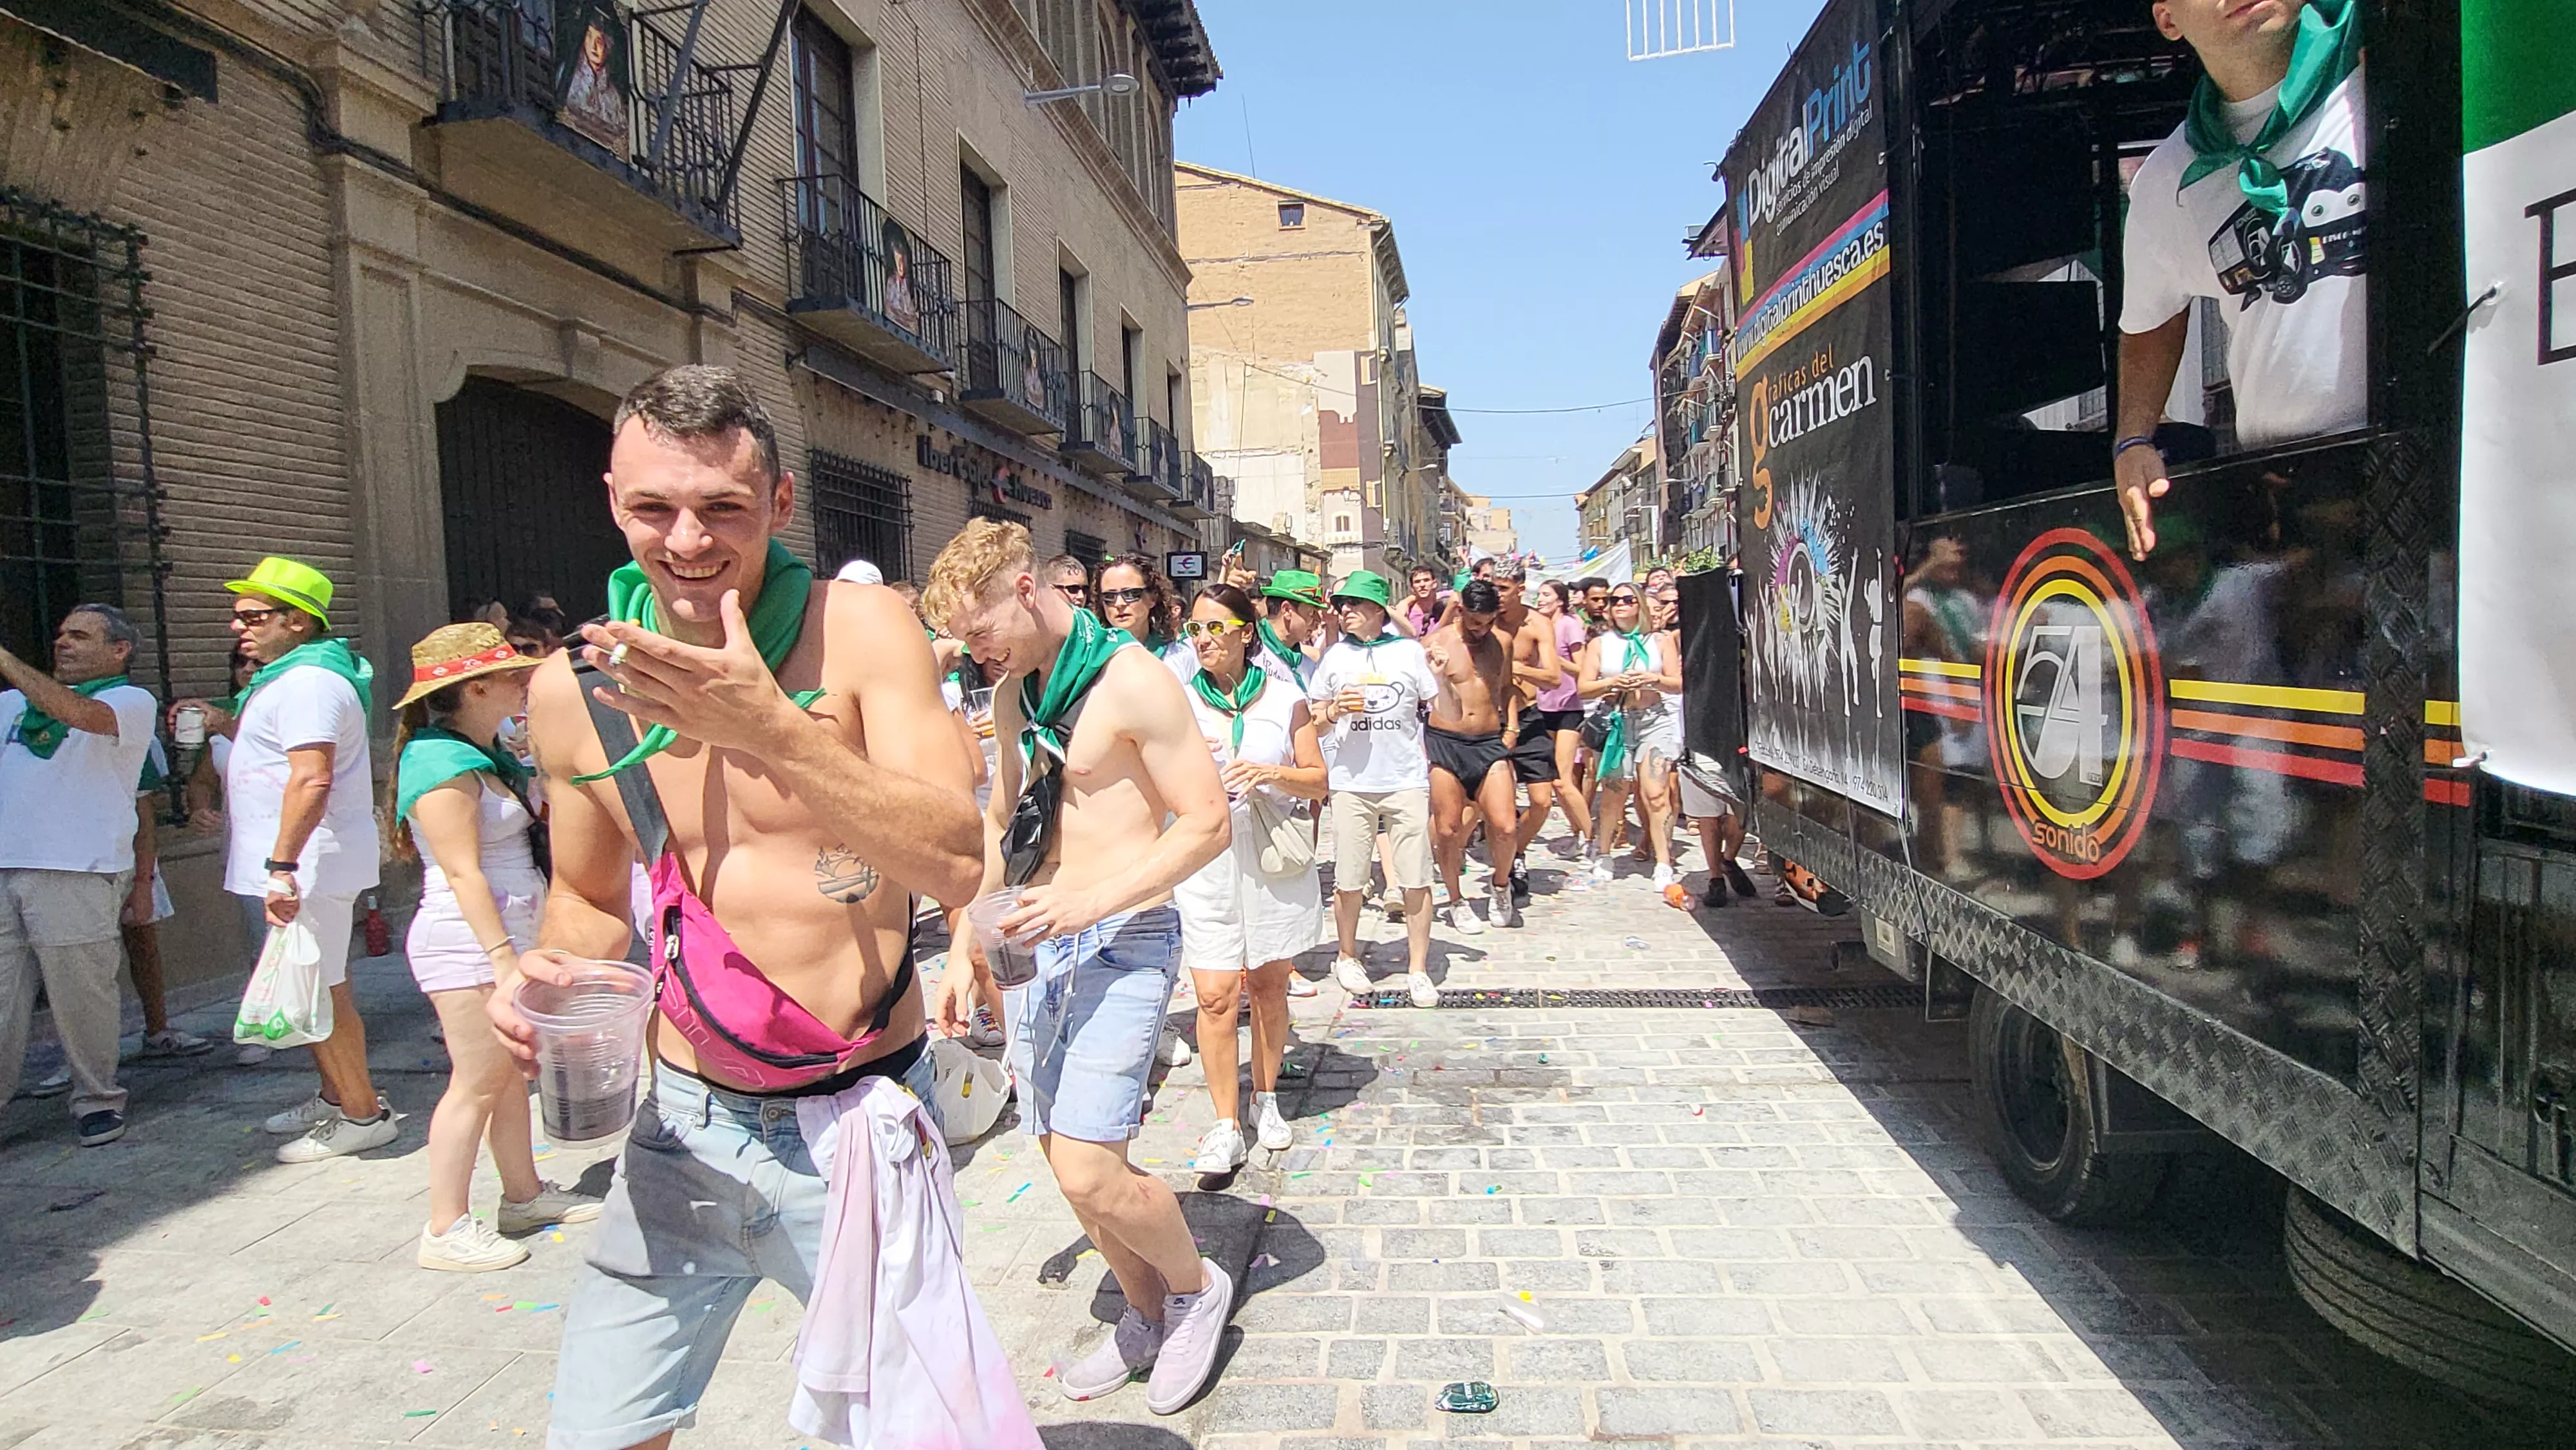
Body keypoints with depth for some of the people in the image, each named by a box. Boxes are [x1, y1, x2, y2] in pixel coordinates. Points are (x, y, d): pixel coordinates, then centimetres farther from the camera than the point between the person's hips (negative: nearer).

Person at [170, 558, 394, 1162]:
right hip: (308, 865, 11)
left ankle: (363, 1116, 5)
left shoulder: (307, 682, -18)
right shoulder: (293, 677, 17)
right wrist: (226, 724, 18)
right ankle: (336, 1098, 31)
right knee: (316, 987, 19)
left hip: (308, 866, -11)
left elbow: (312, 778, -29)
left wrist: (283, 865, -33)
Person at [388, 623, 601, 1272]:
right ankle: (445, 1230, 3)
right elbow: (463, 874, -21)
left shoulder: (485, 756, 14)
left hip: (506, 936, 9)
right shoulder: (445, 766, -17)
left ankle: (524, 1194, 25)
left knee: (513, 1072, 15)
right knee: (478, 1080, -5)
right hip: (469, 945, -9)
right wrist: (504, 958, -23)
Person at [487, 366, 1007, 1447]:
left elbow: (956, 863, -23)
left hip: (856, 1124, -3)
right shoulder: (571, 690, 0)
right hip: (682, 1124, 3)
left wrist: (771, 729, -32)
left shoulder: (860, 629, -12)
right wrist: (550, 971, -6)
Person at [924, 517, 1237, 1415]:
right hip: (1044, 945, 8)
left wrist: (1090, 901, -24)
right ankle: (1147, 1312, 35)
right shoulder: (1014, 696, 10)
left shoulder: (1132, 681, -14)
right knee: (1065, 1158, 13)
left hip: (1125, 940, -8)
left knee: (1089, 1172, -15)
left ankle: (1199, 1287, 14)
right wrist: (971, 951, 15)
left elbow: (1209, 824, -16)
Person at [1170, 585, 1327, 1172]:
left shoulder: (1284, 696, 2)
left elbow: (1319, 781, 3)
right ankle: (1226, 1127, 3)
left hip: (1274, 858, 1)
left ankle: (1266, 1098, 31)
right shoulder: (1179, 700, 3)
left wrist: (1271, 773, -15)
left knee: (1268, 986, 12)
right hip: (1206, 862, 0)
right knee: (1216, 996, -6)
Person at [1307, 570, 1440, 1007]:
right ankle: (1347, 958, 27)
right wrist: (1335, 710, -8)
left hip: (1407, 780, -1)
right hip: (1352, 783, 1)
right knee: (1349, 880, 7)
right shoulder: (1334, 657, 7)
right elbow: (1313, 722, 10)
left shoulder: (1409, 651, 4)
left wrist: (1445, 679, -10)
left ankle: (1418, 969, 13)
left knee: (1416, 880, 1)